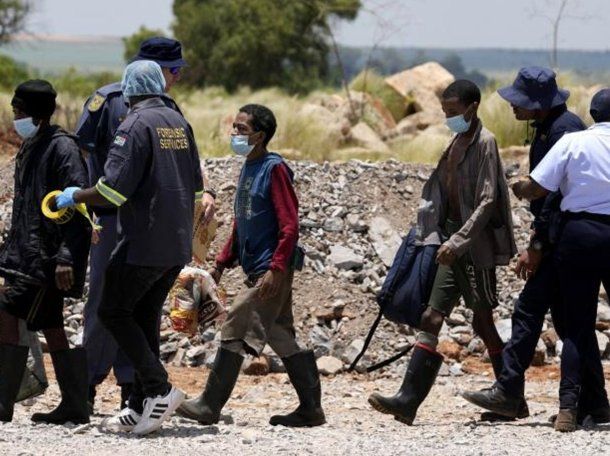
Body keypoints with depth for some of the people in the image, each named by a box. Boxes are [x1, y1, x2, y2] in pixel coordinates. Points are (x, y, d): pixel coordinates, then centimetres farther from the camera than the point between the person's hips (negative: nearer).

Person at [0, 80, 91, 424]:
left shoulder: (62, 148, -12)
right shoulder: (30, 148, 17)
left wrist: (66, 257, -24)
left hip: (47, 256, -10)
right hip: (28, 253, 10)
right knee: (50, 327, 10)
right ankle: (74, 405, 15)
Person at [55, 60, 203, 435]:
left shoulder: (136, 126, -13)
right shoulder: (179, 123, 11)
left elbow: (113, 190, -20)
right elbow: (197, 187, 17)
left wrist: (75, 197, -4)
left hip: (144, 243, -8)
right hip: (178, 246, 8)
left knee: (114, 312, 2)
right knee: (145, 318, 13)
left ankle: (158, 389, -9)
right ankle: (141, 406, 12)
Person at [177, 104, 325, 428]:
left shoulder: (274, 169, -12)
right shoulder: (249, 169, 15)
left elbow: (290, 225, -17)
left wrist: (276, 269, -23)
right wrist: (221, 264, 19)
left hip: (270, 272, -9)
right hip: (256, 270, 9)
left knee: (235, 332, -8)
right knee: (281, 339, 10)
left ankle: (210, 406, -5)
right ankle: (310, 409, 13)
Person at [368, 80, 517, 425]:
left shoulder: (484, 143, -10)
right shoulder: (458, 143, 15)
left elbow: (487, 202, -18)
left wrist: (458, 240, -24)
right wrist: (434, 238, 9)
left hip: (476, 246, -8)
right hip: (454, 245, 8)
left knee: (483, 322, -1)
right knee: (432, 319, 1)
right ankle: (408, 400, -4)